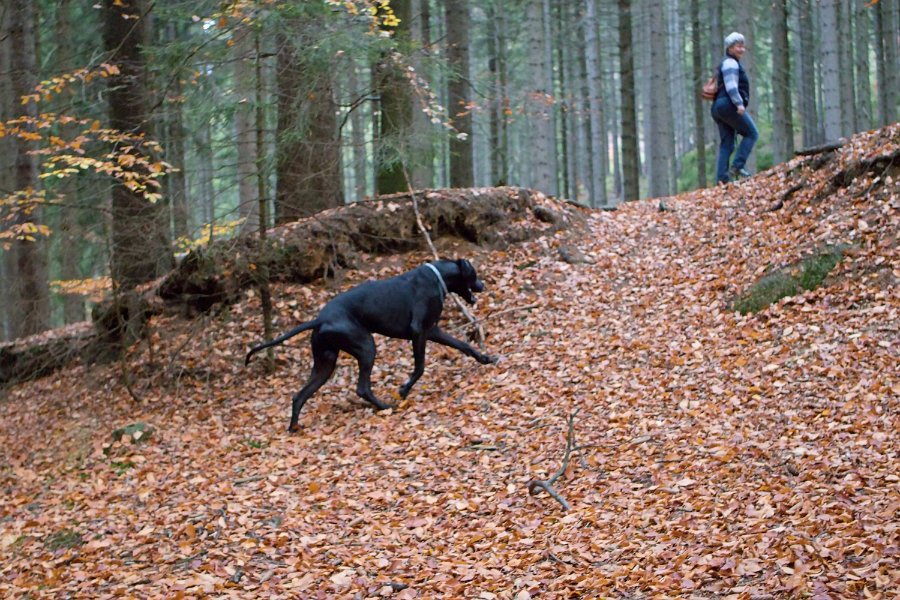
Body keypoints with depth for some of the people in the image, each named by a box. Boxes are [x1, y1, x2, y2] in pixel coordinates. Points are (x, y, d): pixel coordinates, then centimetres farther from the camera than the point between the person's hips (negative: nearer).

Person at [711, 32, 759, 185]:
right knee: (751, 133, -4)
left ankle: (722, 178, -2)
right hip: (729, 105, -10)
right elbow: (731, 86, -18)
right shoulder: (730, 63, -6)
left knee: (726, 143, 5)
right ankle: (737, 166, -14)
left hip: (719, 107, 10)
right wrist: (739, 103, -25)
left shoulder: (732, 63, 26)